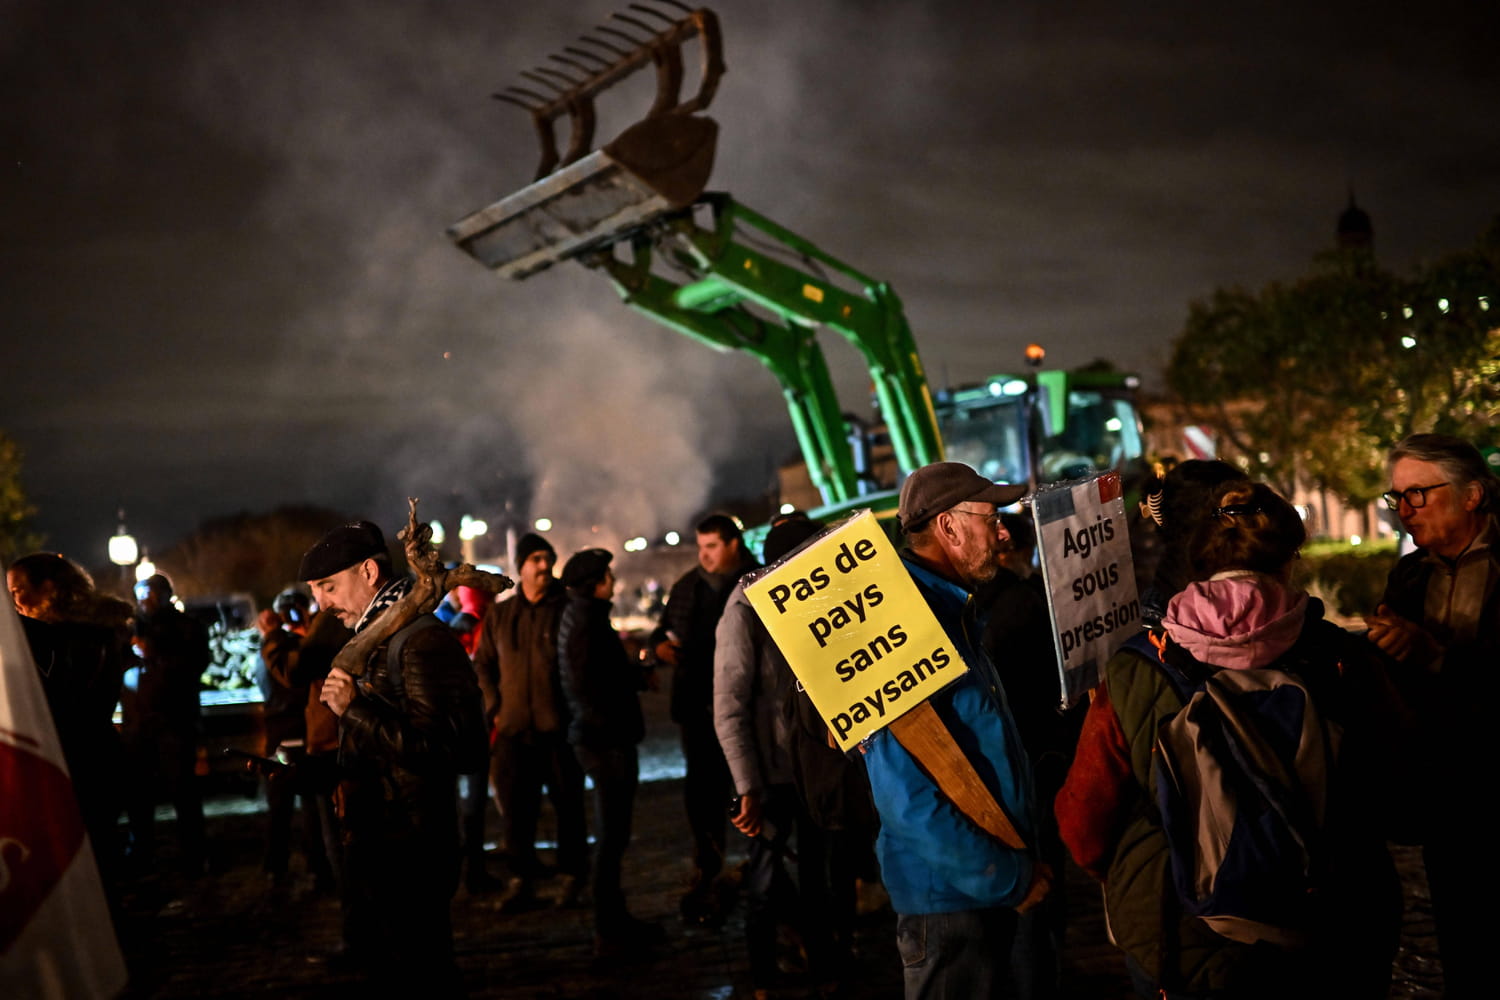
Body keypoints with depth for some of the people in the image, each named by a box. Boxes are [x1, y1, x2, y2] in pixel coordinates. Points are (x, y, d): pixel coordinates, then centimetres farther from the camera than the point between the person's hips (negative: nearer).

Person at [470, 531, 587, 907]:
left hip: (560, 728, -3)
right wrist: (495, 705, 7)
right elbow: (483, 663, 18)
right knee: (516, 809, 4)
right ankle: (521, 882, 14)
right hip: (514, 728, 3)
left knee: (568, 806, 4)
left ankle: (572, 880, 14)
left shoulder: (569, 609, -2)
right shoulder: (499, 614, 9)